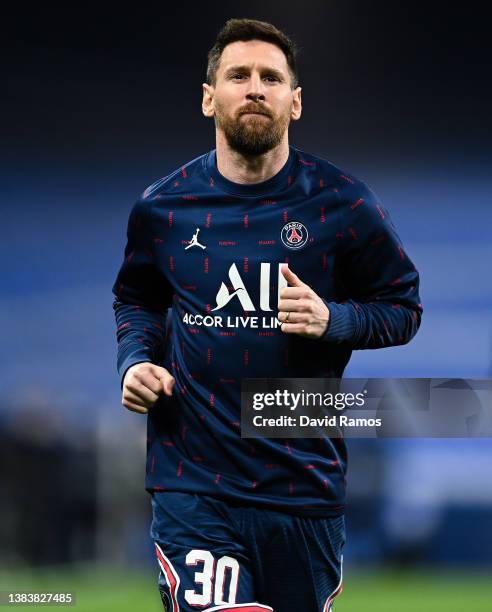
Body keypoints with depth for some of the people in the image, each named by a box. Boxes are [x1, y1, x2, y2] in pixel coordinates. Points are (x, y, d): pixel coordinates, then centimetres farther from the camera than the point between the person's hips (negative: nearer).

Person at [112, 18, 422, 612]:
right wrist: (135, 359, 1)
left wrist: (333, 319, -13)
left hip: (304, 481, 0)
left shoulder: (343, 203, -2)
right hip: (192, 481, 0)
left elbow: (403, 308, 5)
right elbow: (136, 299, 20)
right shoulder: (163, 206, 3)